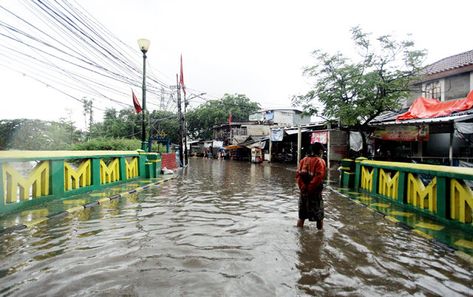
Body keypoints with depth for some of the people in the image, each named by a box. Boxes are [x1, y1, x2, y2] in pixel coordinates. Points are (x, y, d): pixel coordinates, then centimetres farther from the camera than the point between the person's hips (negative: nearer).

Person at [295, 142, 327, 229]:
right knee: (319, 216, 10)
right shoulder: (320, 161, -9)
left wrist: (303, 187, -5)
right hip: (315, 192, -5)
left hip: (304, 191, 5)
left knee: (302, 215, 16)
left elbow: (298, 174, -2)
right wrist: (311, 187, -14)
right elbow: (319, 176, -20)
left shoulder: (303, 160, 7)